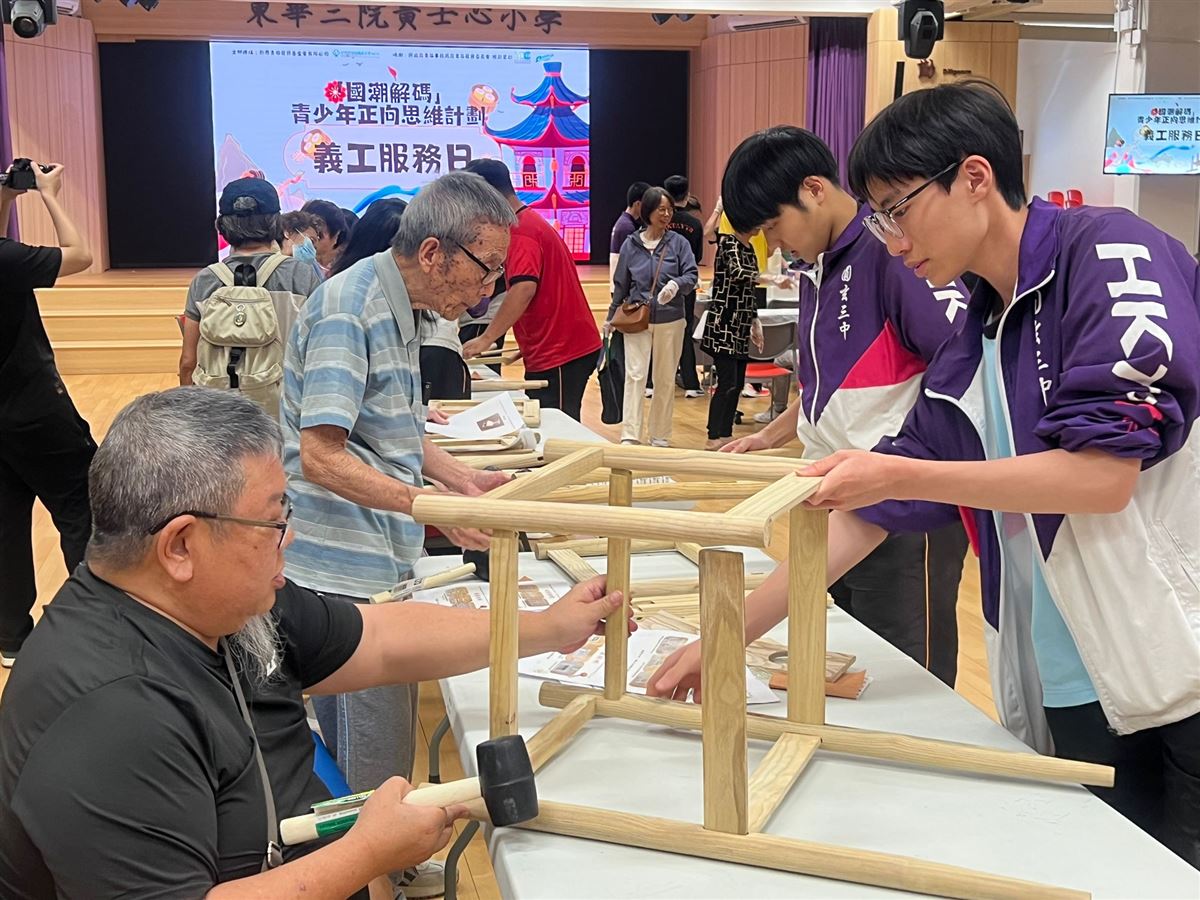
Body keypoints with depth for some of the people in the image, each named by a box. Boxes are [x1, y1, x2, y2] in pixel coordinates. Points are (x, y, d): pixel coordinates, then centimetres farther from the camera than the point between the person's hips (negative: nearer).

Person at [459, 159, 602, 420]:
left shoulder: (521, 231, -14)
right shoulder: (532, 222, 19)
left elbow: (524, 289, -28)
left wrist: (486, 339, -26)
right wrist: (526, 346, 24)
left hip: (560, 354, -10)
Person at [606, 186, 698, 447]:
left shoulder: (678, 242, -1)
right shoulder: (631, 244, 2)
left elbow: (691, 275, -5)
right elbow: (621, 285, 11)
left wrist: (676, 284, -26)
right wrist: (612, 316, 16)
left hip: (670, 320, 0)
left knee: (666, 380, 8)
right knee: (634, 375, -10)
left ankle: (660, 437, 18)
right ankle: (630, 436, -11)